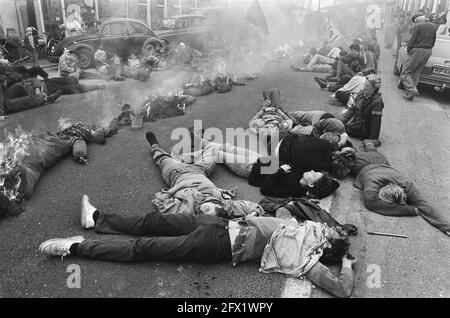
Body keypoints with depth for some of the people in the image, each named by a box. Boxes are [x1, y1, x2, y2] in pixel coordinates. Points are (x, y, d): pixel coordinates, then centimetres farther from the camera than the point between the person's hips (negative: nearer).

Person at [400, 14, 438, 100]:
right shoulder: (433, 26, 13)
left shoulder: (417, 26, -10)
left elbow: (411, 41, -12)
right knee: (415, 74, 13)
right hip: (428, 51, 8)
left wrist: (409, 51, 0)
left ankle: (412, 90, -18)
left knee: (405, 73, -3)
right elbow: (433, 42, 15)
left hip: (418, 51, -8)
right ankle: (410, 95, 12)